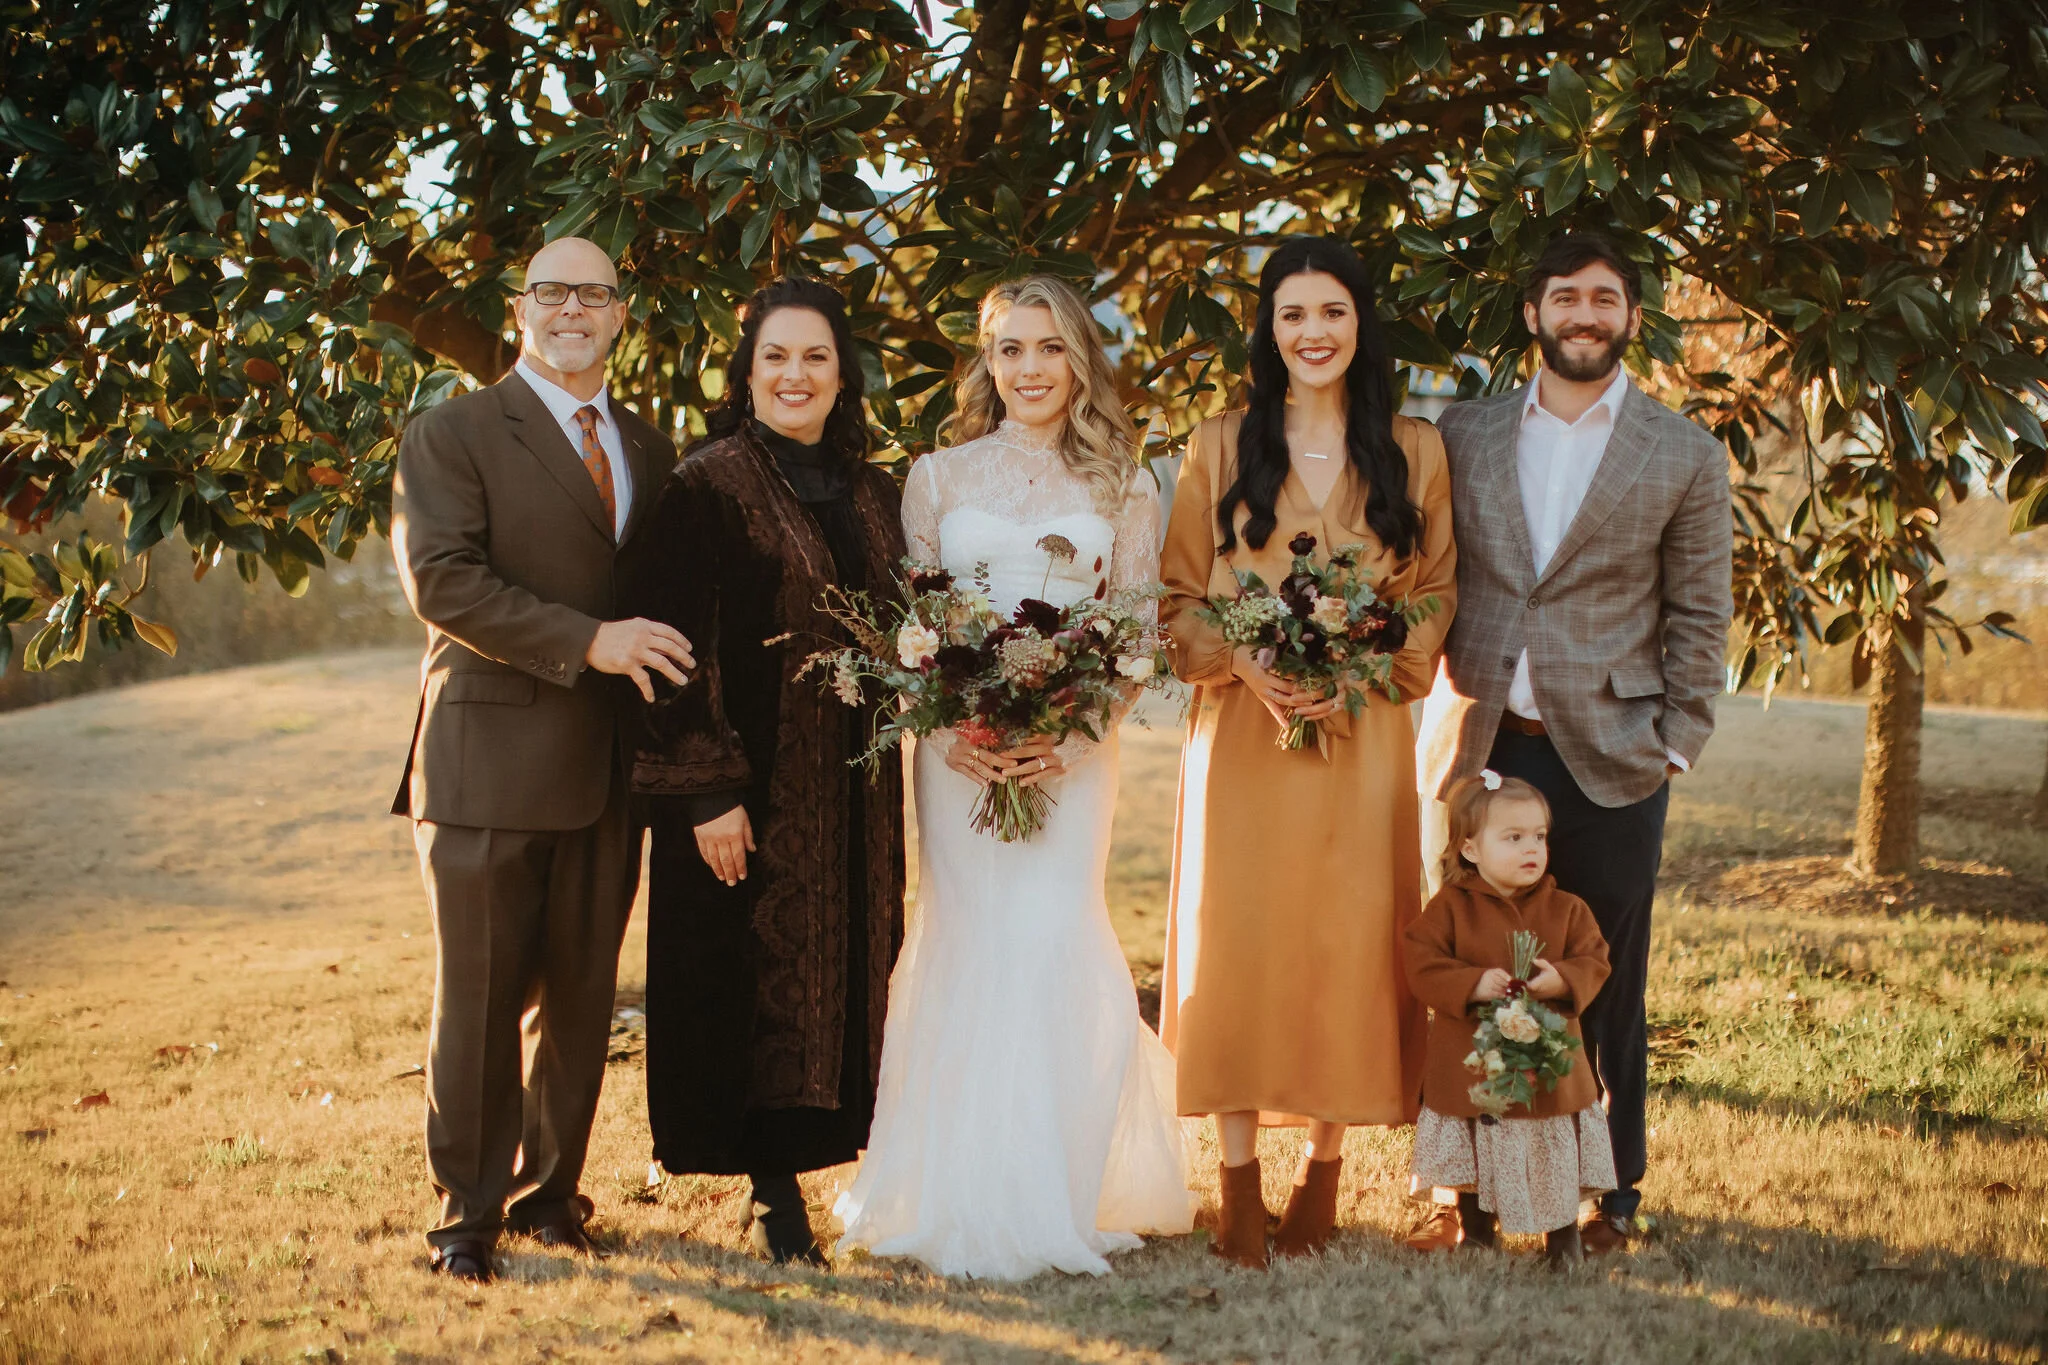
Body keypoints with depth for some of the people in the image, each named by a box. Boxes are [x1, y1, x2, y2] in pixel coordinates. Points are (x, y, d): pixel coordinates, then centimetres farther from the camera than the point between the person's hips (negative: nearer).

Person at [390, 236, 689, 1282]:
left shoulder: (649, 451, 16)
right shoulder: (454, 434, -1)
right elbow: (439, 578, -14)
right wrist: (585, 642, -20)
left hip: (608, 766, 5)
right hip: (490, 762, -5)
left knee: (580, 996, 10)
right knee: (479, 998, 1)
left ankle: (547, 1189, 25)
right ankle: (466, 1212, 14)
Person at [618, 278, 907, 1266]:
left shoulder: (871, 493, 12)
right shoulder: (707, 486, -8)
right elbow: (673, 647, -14)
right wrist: (707, 789, -18)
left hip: (851, 790, 6)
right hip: (752, 781, -6)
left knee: (841, 977, 9)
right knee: (758, 975, -1)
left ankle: (808, 1160, 19)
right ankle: (773, 1200, 9)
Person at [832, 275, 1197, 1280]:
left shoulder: (1121, 490, 8)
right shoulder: (937, 478, 9)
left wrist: (1070, 735, -11)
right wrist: (948, 729, -10)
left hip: (1073, 748, 0)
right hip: (957, 746, 1)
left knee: (1053, 942, -7)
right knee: (967, 946, -2)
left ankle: (1055, 1194, 7)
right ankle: (965, 1200, 7)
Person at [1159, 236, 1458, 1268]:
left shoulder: (1412, 452, 7)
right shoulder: (1221, 448, 7)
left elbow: (1438, 593, 7)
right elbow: (1179, 595, 6)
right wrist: (1245, 663, -12)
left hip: (1361, 734, 0)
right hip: (1242, 730, 0)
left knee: (1349, 942, 1)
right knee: (1237, 940, -3)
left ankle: (1324, 1169, 15)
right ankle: (1239, 1181, 5)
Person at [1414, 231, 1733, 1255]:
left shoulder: (1685, 458, 3)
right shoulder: (1463, 435, 8)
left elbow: (1698, 618, 4)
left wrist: (1675, 748, -2)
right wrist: (1424, 710, 3)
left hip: (1609, 756, -1)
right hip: (1474, 746, 2)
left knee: (1605, 988, 6)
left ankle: (1610, 1191, 20)